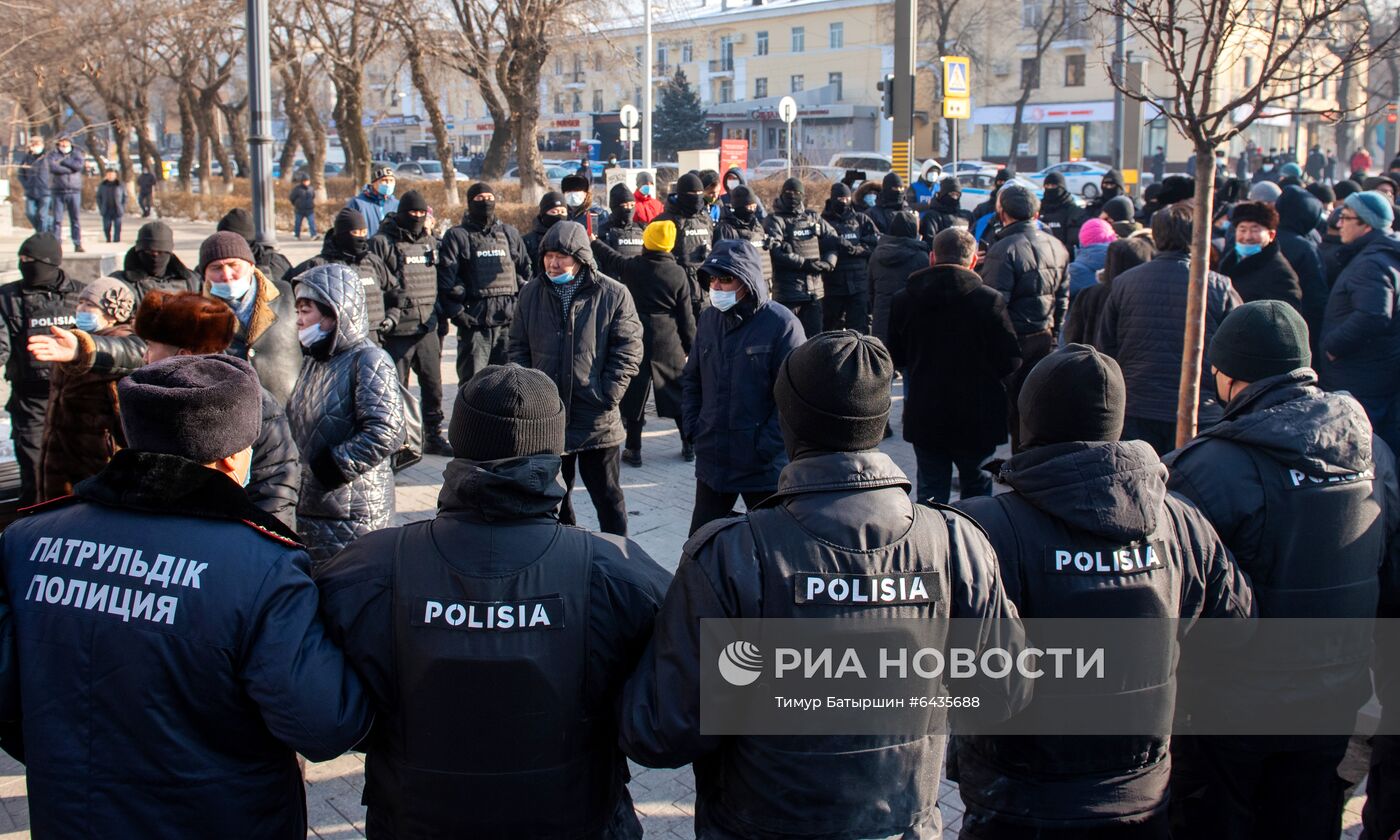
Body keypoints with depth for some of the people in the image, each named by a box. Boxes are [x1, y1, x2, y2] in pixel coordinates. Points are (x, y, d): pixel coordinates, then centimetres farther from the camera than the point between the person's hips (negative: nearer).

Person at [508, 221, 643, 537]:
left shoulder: (613, 294, -7)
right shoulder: (532, 293, 4)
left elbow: (628, 351, -6)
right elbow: (518, 346, 11)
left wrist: (607, 397, -13)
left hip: (597, 419, -4)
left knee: (607, 496, 8)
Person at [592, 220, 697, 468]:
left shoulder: (632, 267, -4)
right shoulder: (678, 274, -5)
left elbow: (610, 258, 17)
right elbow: (686, 316, -1)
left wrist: (593, 241, 37)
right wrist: (690, 347, 9)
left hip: (636, 338, 0)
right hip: (669, 344, 1)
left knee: (633, 394, 7)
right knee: (678, 393, 12)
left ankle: (633, 449, 9)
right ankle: (689, 445, 16)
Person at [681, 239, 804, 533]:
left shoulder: (781, 323, -13)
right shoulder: (708, 319, 5)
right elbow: (691, 378, 16)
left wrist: (767, 444, -17)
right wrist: (691, 426, 5)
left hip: (764, 466, -5)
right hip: (712, 460, 5)